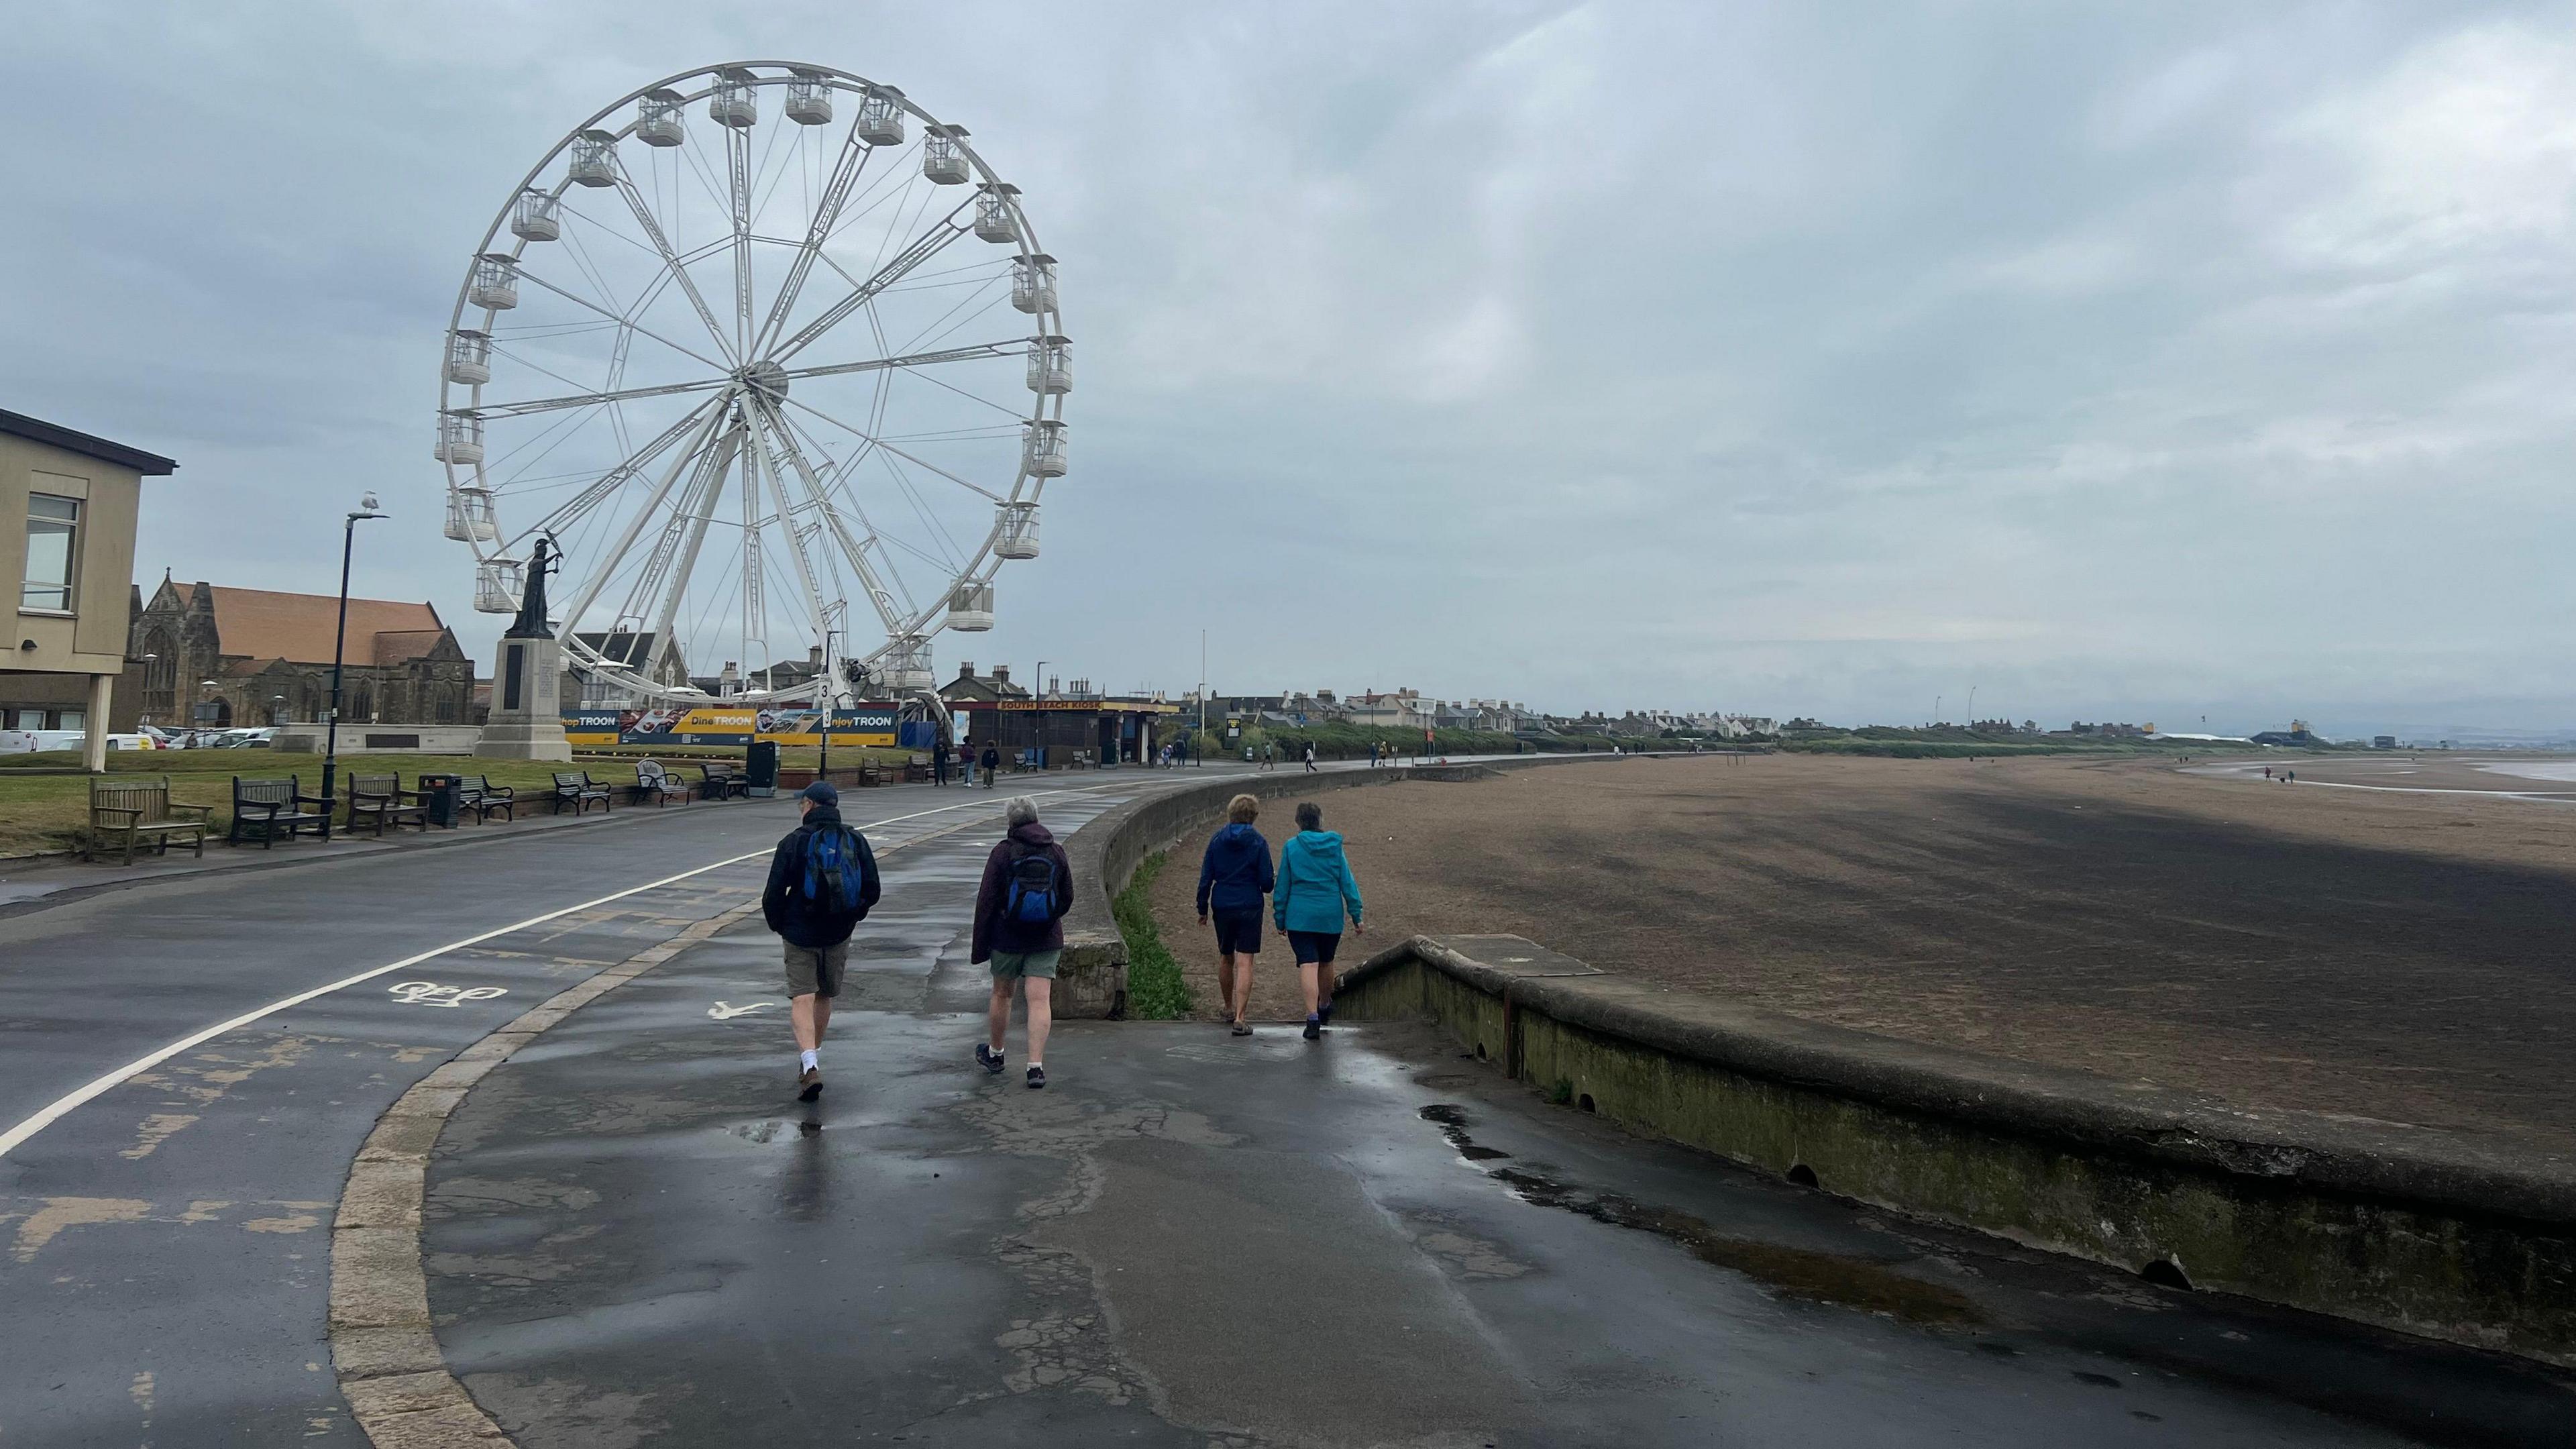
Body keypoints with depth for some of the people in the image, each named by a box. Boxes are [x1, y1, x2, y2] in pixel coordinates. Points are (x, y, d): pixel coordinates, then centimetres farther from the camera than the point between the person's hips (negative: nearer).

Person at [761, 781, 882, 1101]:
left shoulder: (794, 842, -10)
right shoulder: (855, 841, 1)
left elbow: (774, 894, -10)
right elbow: (872, 889, 2)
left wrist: (778, 925, 7)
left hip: (800, 934, -4)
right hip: (839, 935, 4)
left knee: (802, 999, -4)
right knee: (825, 996, 19)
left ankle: (810, 1065, -21)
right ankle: (813, 1055, 32)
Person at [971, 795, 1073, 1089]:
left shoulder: (1003, 852, -8)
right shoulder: (1057, 852, 2)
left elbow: (986, 902, -8)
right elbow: (1067, 899, 10)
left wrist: (979, 948, -2)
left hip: (1008, 938, -2)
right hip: (1047, 940, 2)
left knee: (1001, 994, 16)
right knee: (1040, 1000, -2)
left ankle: (995, 1053, 34)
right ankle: (1036, 1065, -10)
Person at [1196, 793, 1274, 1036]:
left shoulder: (1217, 840, 0)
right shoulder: (1259, 842, -7)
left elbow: (1205, 878, 1)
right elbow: (1266, 882, -7)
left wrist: (1202, 909, 9)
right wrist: (1265, 887, 16)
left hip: (1222, 907, 3)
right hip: (1250, 908, -3)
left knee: (1226, 959, 20)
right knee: (1245, 963, -4)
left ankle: (1229, 1008, 35)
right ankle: (1239, 1018, -12)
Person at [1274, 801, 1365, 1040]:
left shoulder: (1291, 847, -3)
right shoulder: (1334, 846, 2)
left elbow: (1283, 885, -1)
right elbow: (1347, 883, 3)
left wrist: (1280, 917, 7)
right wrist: (1356, 915, 7)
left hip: (1300, 916, -3)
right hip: (1331, 916, 3)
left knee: (1308, 964, -6)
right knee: (1326, 962, 20)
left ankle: (1312, 1016, -19)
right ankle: (1325, 1008, 38)